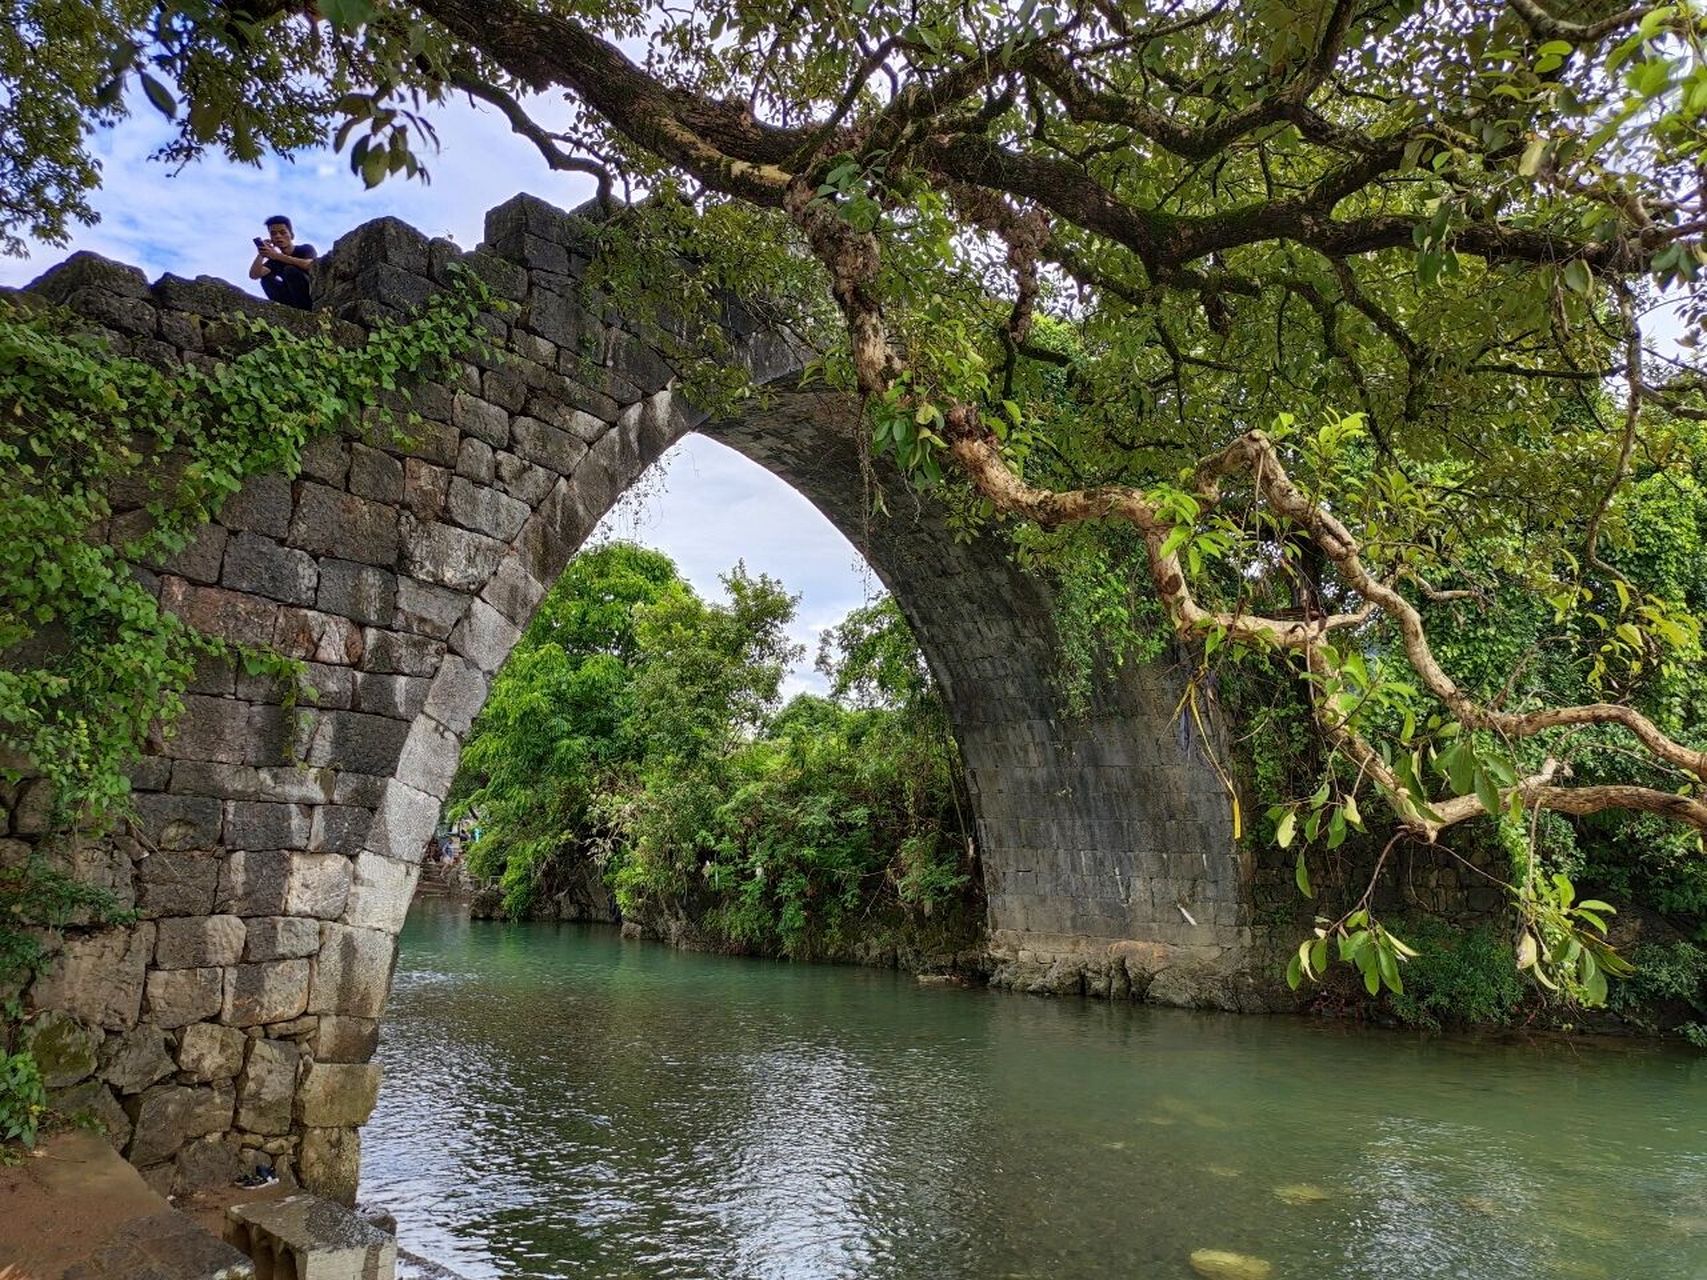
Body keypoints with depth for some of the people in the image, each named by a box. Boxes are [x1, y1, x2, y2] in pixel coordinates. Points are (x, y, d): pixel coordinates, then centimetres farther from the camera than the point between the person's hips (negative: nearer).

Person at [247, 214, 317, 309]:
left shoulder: (306, 249, -2)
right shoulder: (274, 261, 11)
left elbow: (308, 265, -28)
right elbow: (254, 275, -6)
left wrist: (277, 256, -33)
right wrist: (261, 254, -18)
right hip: (296, 302, 6)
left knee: (290, 270, -21)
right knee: (266, 278, -6)